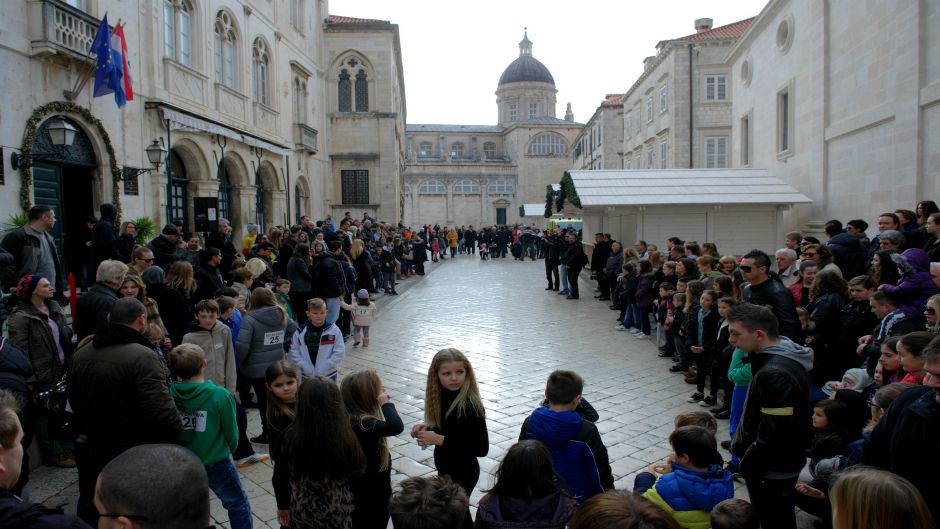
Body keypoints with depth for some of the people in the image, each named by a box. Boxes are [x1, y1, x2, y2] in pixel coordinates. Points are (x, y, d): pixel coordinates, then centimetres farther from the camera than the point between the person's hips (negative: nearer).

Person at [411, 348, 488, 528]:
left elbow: (481, 448, -27)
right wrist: (427, 427, -9)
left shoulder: (470, 406, -27)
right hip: (446, 468, 7)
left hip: (462, 473, -7)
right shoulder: (442, 396, -5)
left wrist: (440, 440, -27)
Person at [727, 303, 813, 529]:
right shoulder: (786, 354, 1)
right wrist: (741, 445, 15)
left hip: (772, 469, -9)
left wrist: (746, 466, -15)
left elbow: (772, 434, -28)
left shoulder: (774, 374, -30)